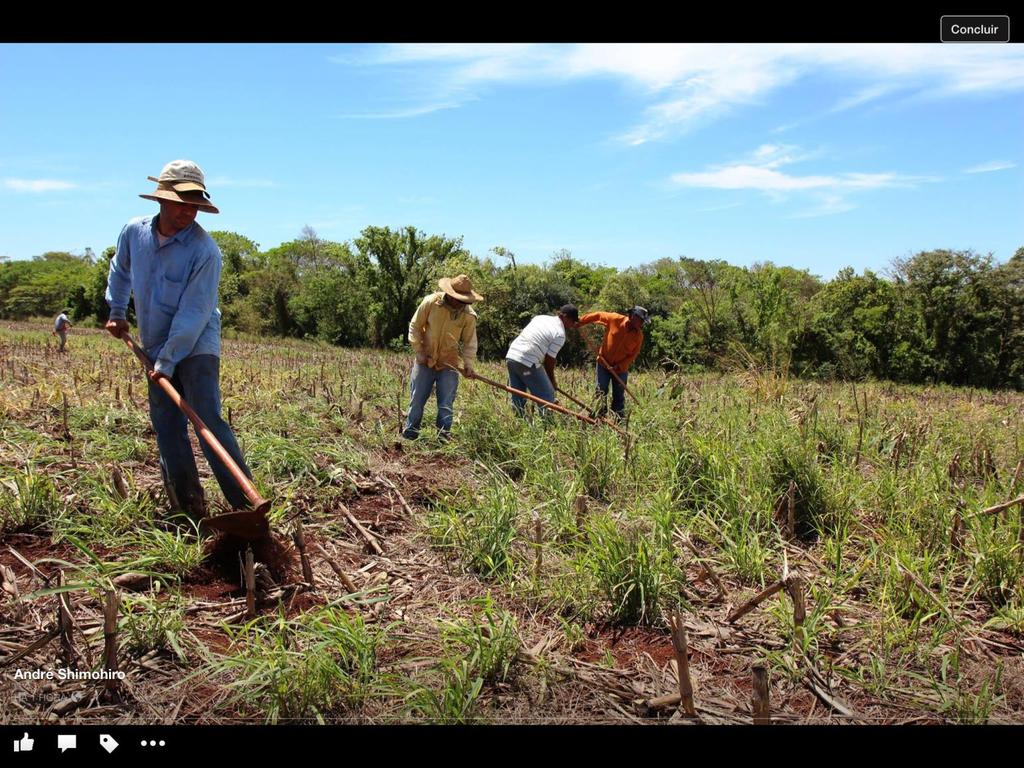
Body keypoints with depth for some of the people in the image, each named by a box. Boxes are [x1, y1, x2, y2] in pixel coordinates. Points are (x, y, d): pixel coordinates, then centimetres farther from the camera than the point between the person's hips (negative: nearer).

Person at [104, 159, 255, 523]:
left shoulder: (204, 250, -20)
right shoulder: (134, 231, -1)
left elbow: (193, 314, -21)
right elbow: (120, 270, 23)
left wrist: (168, 360, -21)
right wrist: (116, 311, 25)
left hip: (196, 345, -6)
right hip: (155, 347, 7)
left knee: (208, 421, -16)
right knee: (166, 426, 7)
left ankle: (247, 504, -14)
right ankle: (190, 510, 15)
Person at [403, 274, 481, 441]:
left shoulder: (469, 315, -9)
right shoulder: (430, 302, -13)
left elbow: (470, 341, 1)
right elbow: (415, 326, -2)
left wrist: (468, 364, -11)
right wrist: (419, 351, -6)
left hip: (449, 364, 0)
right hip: (425, 360, 0)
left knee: (446, 405, 1)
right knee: (417, 400, 6)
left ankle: (444, 437, 11)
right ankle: (408, 435, 19)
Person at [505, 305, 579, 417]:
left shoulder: (540, 317, 16)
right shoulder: (560, 334, -6)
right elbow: (549, 360, -5)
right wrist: (552, 382, 9)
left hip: (511, 356, 8)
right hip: (527, 363, -8)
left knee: (518, 398, 14)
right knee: (547, 397, 1)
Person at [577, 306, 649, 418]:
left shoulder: (639, 335, -10)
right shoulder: (615, 319, -15)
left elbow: (633, 355, -7)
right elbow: (598, 315, -4)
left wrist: (619, 366, -17)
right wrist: (579, 322, -2)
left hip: (621, 368, 1)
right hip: (604, 363, -1)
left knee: (619, 396, 9)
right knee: (601, 392, -1)